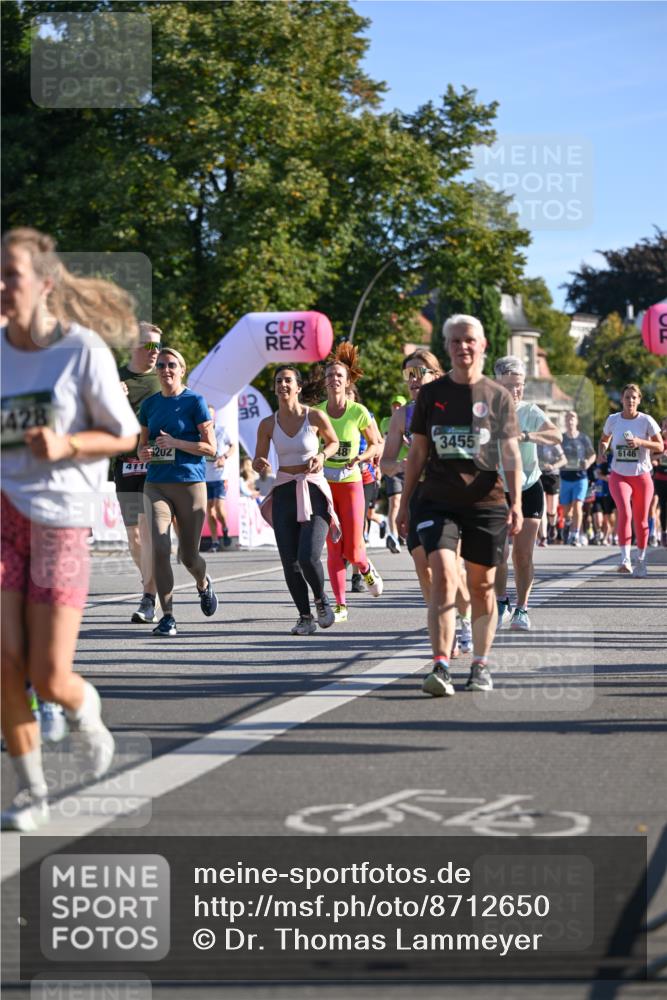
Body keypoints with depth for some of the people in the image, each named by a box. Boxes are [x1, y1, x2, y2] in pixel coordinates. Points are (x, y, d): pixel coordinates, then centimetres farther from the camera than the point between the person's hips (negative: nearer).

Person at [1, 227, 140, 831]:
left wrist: (65, 446, -17)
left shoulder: (84, 350, -8)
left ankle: (87, 715, 32)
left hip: (62, 515, -3)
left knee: (50, 679, -5)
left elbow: (125, 437, -1)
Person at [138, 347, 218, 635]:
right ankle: (167, 616, -9)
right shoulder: (149, 404, 11)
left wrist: (175, 443, -16)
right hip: (156, 484, 3)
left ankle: (204, 585, 41)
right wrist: (144, 454, -5)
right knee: (160, 549, -15)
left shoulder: (194, 402, -2)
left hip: (190, 484, -3)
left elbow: (211, 447, -5)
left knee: (188, 556, 5)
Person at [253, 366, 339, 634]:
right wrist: (260, 465, -12)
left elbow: (333, 442, 14)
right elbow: (258, 461, 11)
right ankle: (305, 617, 16)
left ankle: (321, 600, 13)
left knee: (308, 557, -17)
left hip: (313, 491, -3)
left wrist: (322, 456, -6)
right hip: (284, 493, 3)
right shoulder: (268, 425, 2)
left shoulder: (315, 417, -4)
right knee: (289, 562, -1)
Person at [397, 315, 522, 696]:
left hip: (486, 503, 0)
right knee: (443, 574, -17)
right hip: (437, 501, 0)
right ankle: (441, 668, -21)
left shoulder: (498, 396, 5)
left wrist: (516, 503, -10)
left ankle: (481, 665, 21)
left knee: (482, 585, 7)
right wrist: (405, 503, 11)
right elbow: (418, 453, 13)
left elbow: (511, 454, 2)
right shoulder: (431, 394, 8)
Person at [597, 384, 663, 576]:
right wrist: (602, 451, -3)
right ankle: (625, 559, -26)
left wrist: (640, 442, -20)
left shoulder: (646, 421, -5)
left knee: (641, 520, 7)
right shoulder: (613, 419, 1)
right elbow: (604, 439, 19)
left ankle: (641, 560, 26)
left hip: (642, 476, 0)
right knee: (624, 512, -23)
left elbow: (660, 446, -4)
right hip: (619, 476, 0)